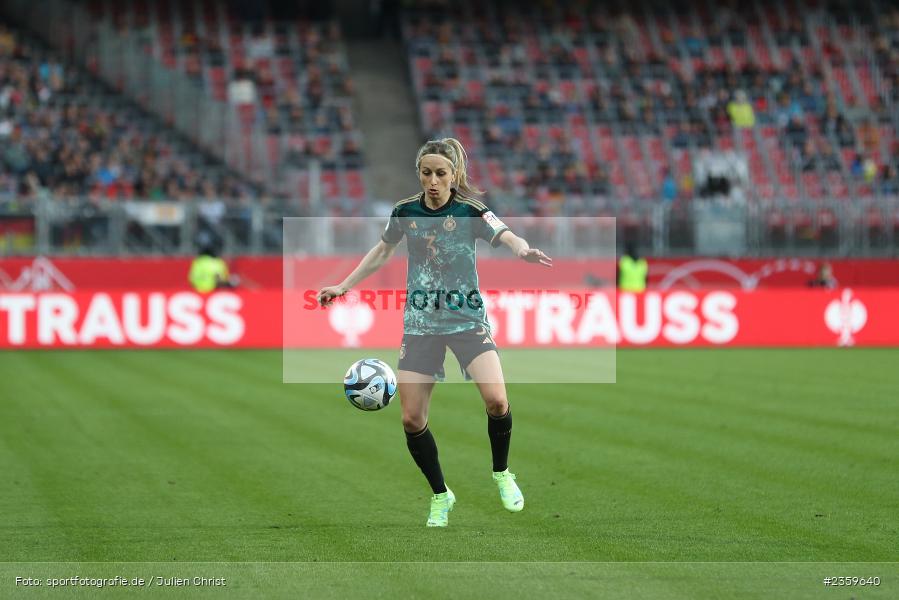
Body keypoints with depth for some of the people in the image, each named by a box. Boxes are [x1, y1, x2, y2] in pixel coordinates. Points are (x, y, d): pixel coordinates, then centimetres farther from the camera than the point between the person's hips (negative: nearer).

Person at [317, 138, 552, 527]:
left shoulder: (471, 212, -9)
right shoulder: (405, 213, 1)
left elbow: (508, 238, -26)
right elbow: (381, 253, 19)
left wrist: (523, 249, -49)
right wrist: (343, 286, 19)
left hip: (467, 317, -3)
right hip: (420, 324, 3)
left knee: (496, 400, -22)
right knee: (412, 420, -3)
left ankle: (501, 474, 6)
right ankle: (440, 496, 18)